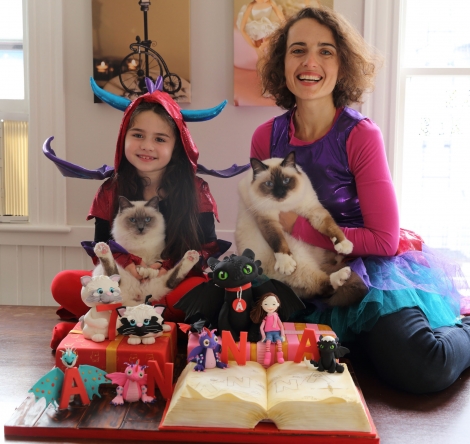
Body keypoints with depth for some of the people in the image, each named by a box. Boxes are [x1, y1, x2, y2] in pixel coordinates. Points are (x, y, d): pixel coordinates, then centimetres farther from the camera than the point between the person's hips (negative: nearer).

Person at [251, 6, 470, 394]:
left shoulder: (361, 135, -13)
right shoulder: (267, 137, -1)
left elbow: (385, 240, -13)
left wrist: (300, 228, -16)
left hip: (368, 270, -6)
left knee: (424, 369, -29)